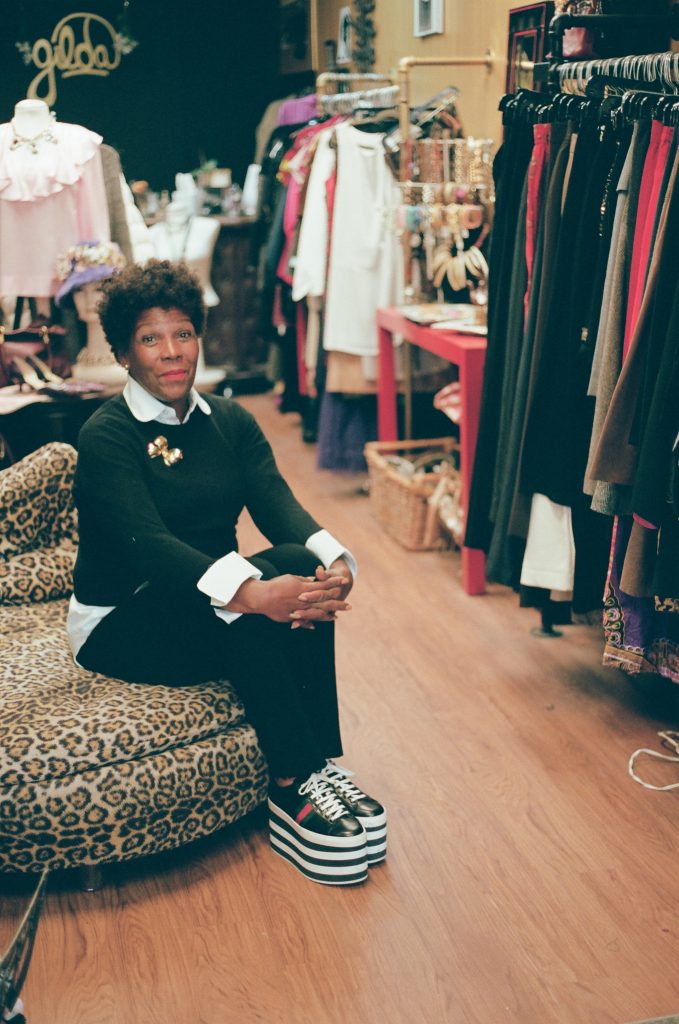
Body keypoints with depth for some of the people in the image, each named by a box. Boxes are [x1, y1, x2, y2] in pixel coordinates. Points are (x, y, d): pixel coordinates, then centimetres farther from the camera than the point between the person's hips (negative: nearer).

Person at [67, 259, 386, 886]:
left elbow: (278, 503, -9)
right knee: (267, 580, -31)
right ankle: (295, 788, -29)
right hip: (120, 624, -5)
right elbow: (147, 543, -27)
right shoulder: (107, 436, -12)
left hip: (216, 613, 5)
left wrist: (335, 562, -32)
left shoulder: (230, 422, 6)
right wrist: (251, 593, -44)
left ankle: (322, 769, -25)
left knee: (301, 567, -26)